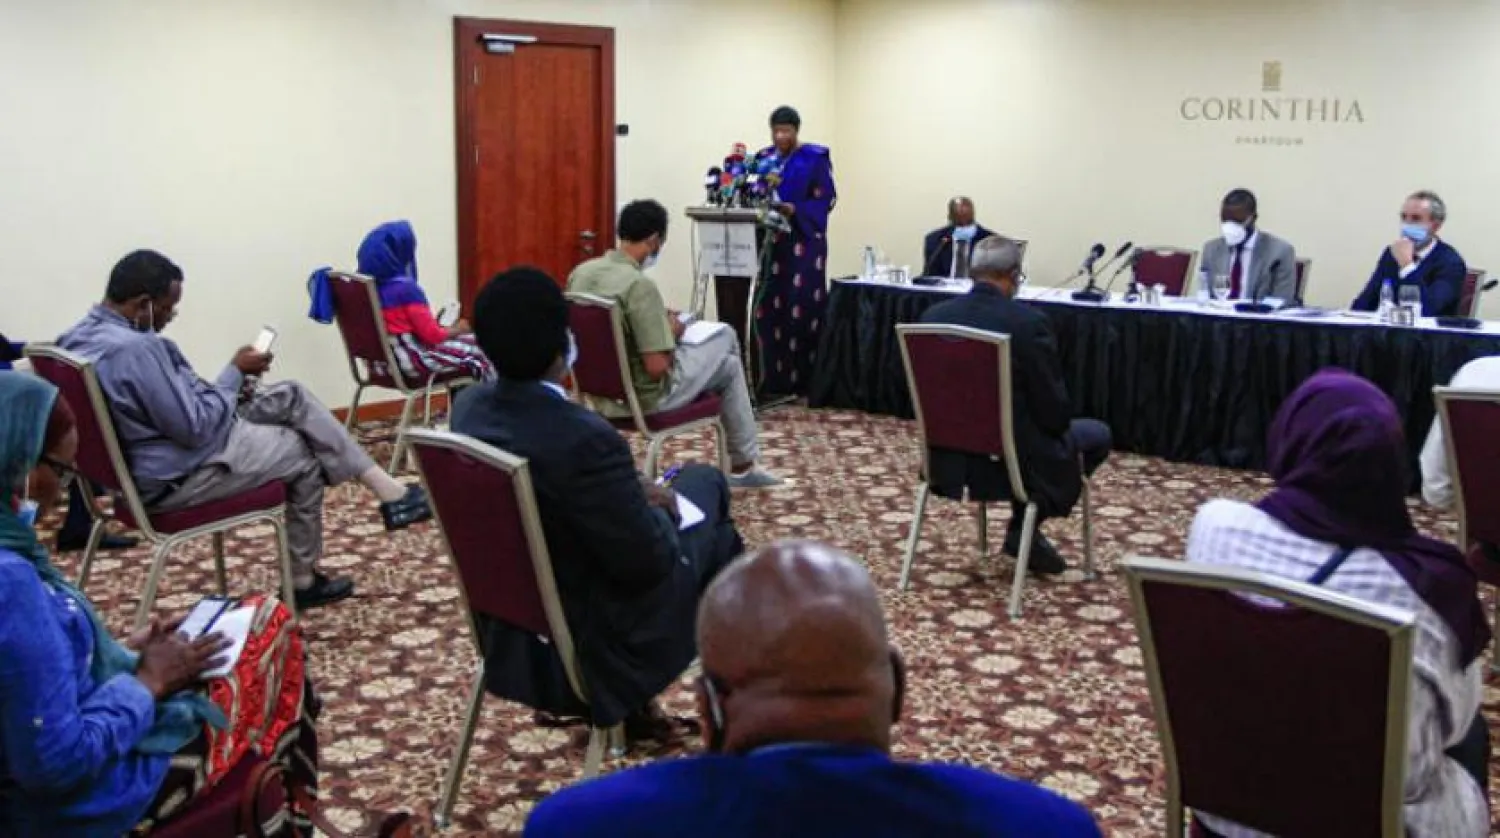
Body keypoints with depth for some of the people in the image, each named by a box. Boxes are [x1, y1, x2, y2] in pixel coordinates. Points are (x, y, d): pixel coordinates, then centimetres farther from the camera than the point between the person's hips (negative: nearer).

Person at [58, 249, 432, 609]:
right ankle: (302, 581, 21)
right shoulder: (134, 349, -31)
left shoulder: (85, 334, 2)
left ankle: (385, 487, 5)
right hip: (178, 475, -10)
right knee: (303, 454, 8)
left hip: (159, 446, 10)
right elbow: (195, 428, -26)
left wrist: (231, 381, 5)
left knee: (291, 396, 8)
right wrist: (235, 373, -13)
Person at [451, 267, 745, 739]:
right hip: (585, 642, -7)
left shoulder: (469, 406, -8)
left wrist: (633, 494, 7)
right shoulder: (583, 437, -33)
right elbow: (650, 563, -22)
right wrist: (660, 507, -2)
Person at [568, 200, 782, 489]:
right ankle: (742, 467, 29)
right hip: (647, 396, -8)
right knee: (729, 362, 17)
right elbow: (658, 367, -27)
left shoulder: (580, 273, -3)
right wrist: (672, 334, -6)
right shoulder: (639, 284, -27)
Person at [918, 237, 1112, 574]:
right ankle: (1024, 530, 15)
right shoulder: (1029, 322, -20)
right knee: (1096, 434, 20)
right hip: (1013, 462, -6)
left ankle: (1024, 531, 30)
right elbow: (1055, 411, -15)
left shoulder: (933, 316, -5)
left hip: (949, 460, 6)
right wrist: (1055, 423, 9)